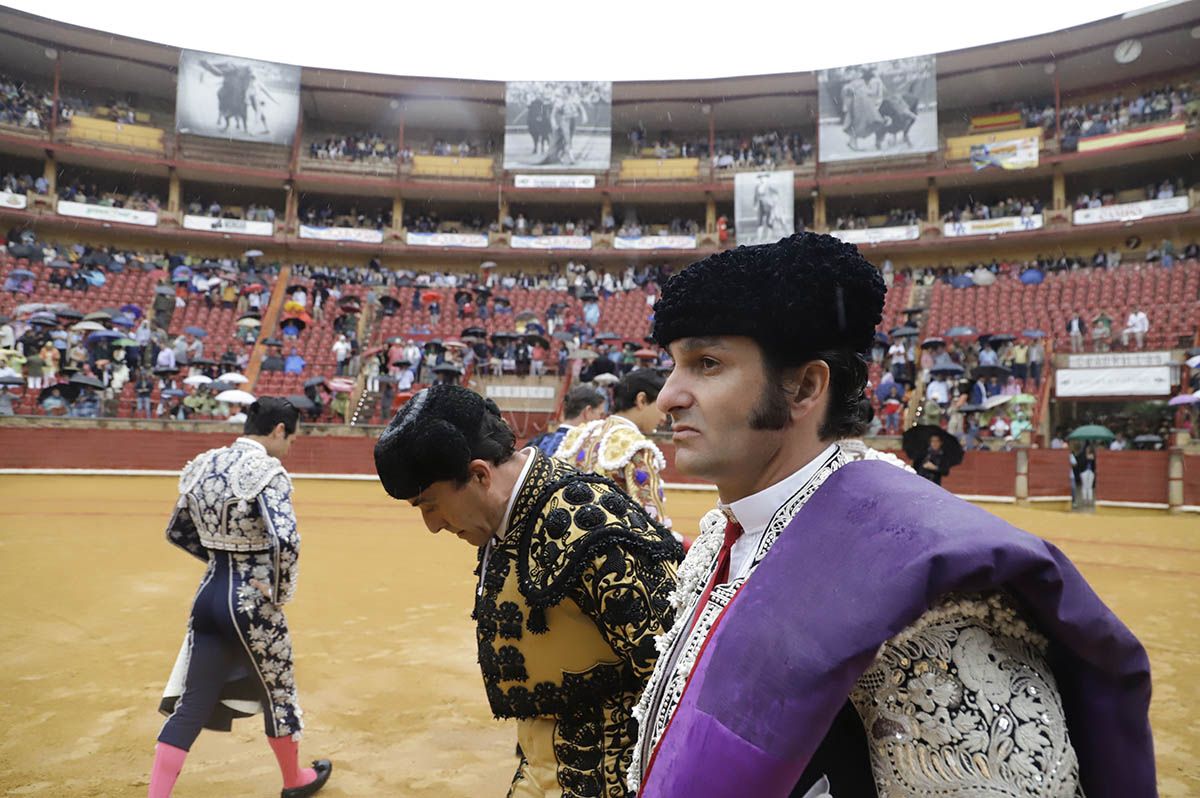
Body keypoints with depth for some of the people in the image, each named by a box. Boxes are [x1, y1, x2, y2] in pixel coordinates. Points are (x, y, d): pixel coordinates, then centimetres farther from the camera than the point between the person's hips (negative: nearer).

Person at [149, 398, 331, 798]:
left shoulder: (204, 464, 4)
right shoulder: (267, 470, -19)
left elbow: (177, 531, 15)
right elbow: (285, 541, -31)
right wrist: (281, 594, -15)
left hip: (208, 594, 6)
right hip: (252, 603, -6)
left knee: (189, 705, 14)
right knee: (278, 693, 16)